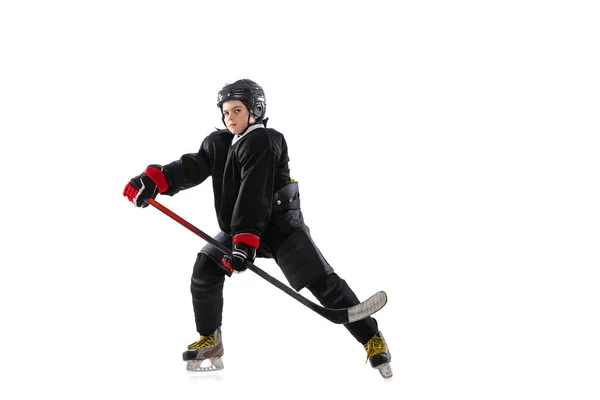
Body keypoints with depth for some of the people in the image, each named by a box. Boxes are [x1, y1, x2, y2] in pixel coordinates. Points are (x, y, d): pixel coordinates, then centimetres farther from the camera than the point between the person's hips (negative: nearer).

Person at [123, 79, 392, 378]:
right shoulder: (218, 143, 7)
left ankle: (372, 339, -8)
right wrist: (155, 179, -22)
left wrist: (245, 239, -35)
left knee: (323, 283, -14)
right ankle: (210, 345, 16)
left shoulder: (262, 142, -20)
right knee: (205, 270, 1)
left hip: (280, 224, -8)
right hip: (241, 228, 8)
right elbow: (193, 167, -5)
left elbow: (254, 194, -28)